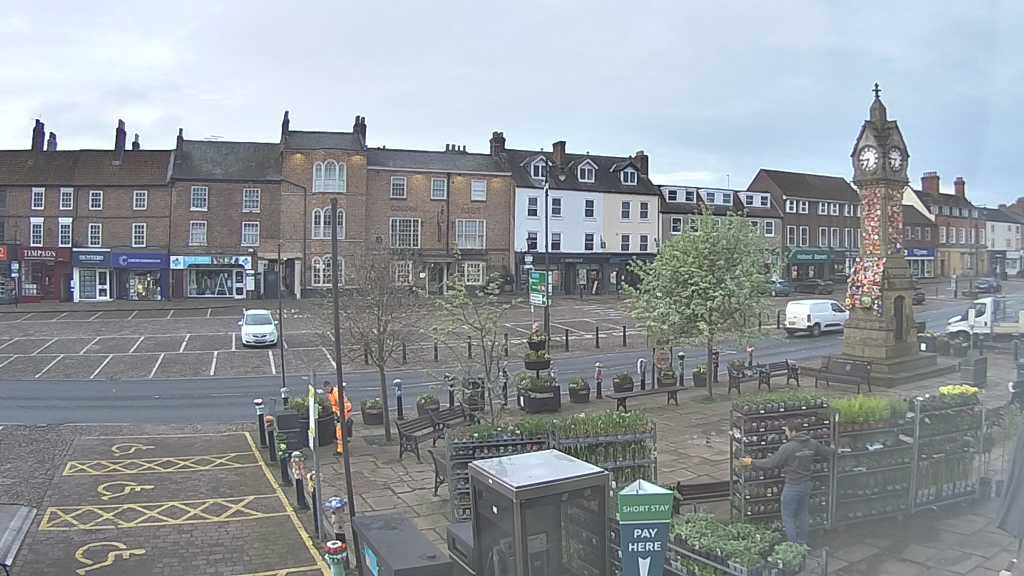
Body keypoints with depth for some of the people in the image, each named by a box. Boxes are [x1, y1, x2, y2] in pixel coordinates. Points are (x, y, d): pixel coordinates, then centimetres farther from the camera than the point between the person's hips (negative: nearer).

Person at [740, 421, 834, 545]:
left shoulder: (788, 447, -21)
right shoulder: (812, 444, -2)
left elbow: (771, 463, -19)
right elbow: (828, 452, 14)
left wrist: (751, 462, -9)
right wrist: (833, 449, 38)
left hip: (793, 486, -7)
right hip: (807, 484, 7)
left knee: (787, 517, 5)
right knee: (803, 515, 20)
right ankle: (802, 544, 30)